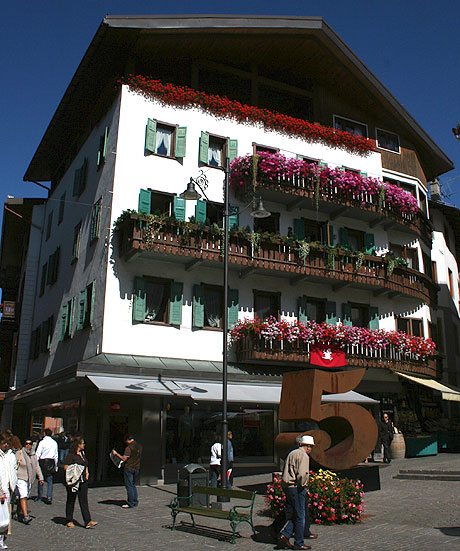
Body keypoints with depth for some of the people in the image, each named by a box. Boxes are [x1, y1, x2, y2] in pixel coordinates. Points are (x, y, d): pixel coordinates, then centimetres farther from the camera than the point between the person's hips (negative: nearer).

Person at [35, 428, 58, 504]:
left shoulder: (42, 442, -8)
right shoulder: (54, 443, 5)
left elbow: (38, 454, -9)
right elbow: (56, 455, 9)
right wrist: (55, 465, 17)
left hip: (42, 462, -3)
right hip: (51, 462, 3)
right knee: (50, 481, 5)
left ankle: (40, 497, 19)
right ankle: (49, 498, 0)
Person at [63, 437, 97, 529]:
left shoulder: (82, 453, 15)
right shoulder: (71, 454, -9)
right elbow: (66, 467, -14)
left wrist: (87, 472, 10)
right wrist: (75, 471, -19)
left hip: (83, 480, 6)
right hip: (73, 481, -6)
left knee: (84, 501, 1)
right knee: (71, 500, 7)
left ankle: (88, 521, -3)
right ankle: (69, 521, 20)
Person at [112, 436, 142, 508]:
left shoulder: (129, 448, -15)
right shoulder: (139, 446, 8)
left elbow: (124, 459, -18)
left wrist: (116, 453, -9)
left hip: (129, 468, -8)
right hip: (136, 468, 8)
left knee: (129, 485, -1)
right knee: (133, 484, 17)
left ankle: (130, 503, 0)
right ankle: (135, 502, 17)